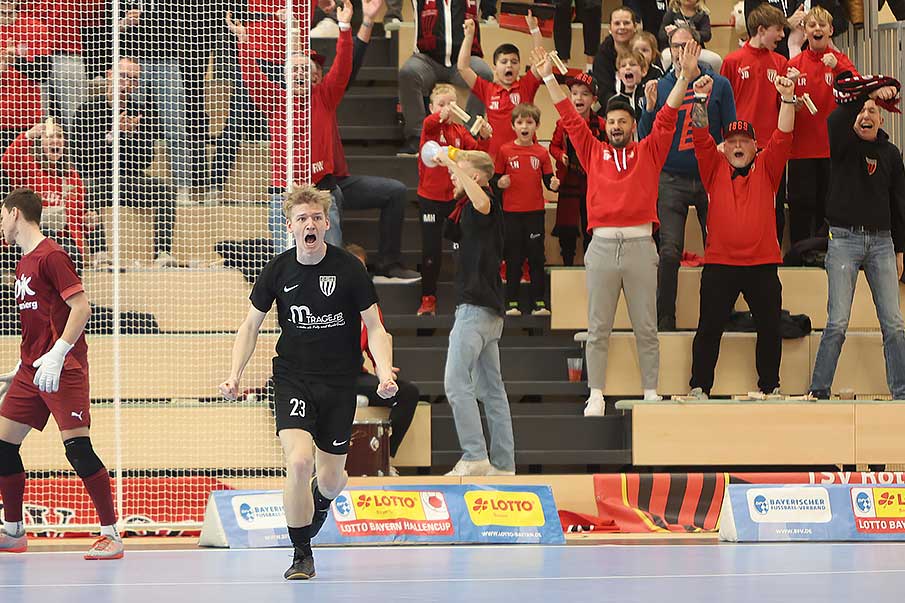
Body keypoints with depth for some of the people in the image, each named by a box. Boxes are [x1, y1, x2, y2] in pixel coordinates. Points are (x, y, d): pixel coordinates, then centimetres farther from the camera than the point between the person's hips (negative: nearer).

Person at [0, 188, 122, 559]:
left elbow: (80, 306, -18)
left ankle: (111, 535, -11)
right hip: (31, 371, 10)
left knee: (77, 447, -14)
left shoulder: (50, 256, -10)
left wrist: (57, 355, -26)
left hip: (63, 370, -10)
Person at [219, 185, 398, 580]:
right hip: (292, 379, 0)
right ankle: (302, 556, -7)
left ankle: (320, 501, 49)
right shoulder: (278, 270, -5)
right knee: (299, 461, -22)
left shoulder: (349, 269, -10)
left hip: (339, 382, 0)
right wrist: (235, 375, -5)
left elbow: (374, 328, -5)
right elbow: (251, 325, 8)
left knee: (331, 478, 8)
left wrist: (385, 373, -22)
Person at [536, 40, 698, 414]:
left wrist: (684, 76, -5)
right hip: (602, 245, 1)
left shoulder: (648, 152, 10)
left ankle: (651, 394, 7)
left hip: (640, 245, -1)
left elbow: (667, 117, 3)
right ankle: (596, 395, 5)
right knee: (598, 329, 3)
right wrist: (548, 78, 8)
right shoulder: (593, 152, 12)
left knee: (646, 327, 3)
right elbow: (569, 118, 11)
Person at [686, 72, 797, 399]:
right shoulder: (715, 168, 8)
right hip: (719, 264, -1)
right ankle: (699, 388, 5)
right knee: (710, 328, -1)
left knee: (770, 328, 5)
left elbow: (782, 137, -2)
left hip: (762, 264, 1)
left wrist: (787, 99, -14)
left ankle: (770, 387, 16)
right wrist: (700, 99, -17)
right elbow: (701, 136, -4)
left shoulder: (766, 169, 10)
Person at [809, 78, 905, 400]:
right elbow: (839, 118, -19)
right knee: (837, 323, -8)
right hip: (844, 240, -3)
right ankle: (819, 391, -2)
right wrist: (871, 91, -29)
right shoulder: (843, 144, 3)